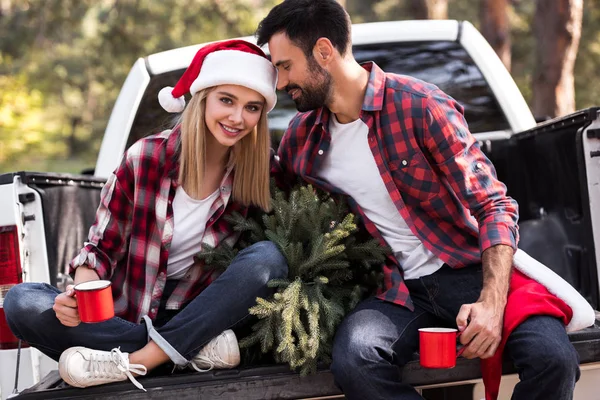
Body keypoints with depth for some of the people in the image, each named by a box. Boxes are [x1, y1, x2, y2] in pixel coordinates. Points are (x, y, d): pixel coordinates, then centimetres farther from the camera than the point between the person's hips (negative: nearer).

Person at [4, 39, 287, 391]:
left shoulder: (262, 170, -5)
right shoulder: (146, 158, -9)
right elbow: (103, 248, -4)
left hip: (200, 316, 0)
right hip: (127, 316, 0)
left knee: (267, 256, -26)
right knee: (22, 302, -24)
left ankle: (134, 362, -26)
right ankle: (197, 349, -26)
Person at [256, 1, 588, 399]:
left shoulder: (420, 105, -10)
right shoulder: (301, 136, 6)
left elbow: (494, 206, -11)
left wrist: (492, 303, -24)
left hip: (469, 269, -3)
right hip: (398, 290, 3)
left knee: (552, 356, -30)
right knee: (352, 361, -32)